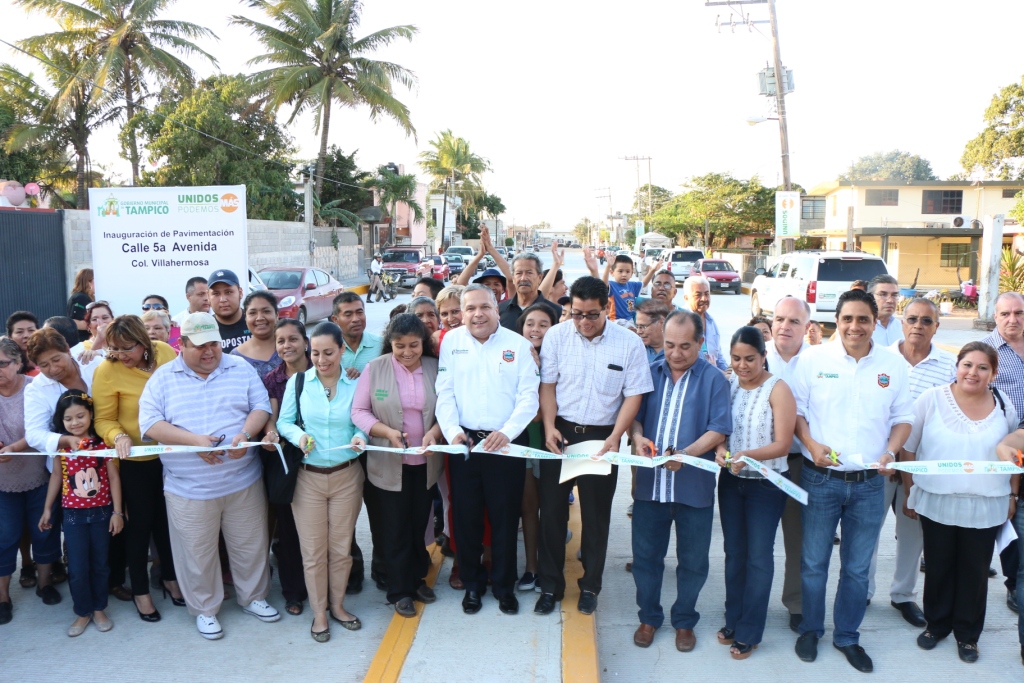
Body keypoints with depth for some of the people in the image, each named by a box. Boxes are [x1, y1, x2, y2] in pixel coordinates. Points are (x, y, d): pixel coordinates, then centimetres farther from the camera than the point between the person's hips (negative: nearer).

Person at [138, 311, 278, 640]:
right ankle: (205, 609, 31)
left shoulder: (241, 369, 3)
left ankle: (253, 597, 35)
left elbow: (261, 407, 1)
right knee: (197, 553, 11)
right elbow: (149, 424, -8)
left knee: (250, 545, 14)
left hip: (244, 481, 2)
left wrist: (245, 434, -19)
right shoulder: (163, 378, -1)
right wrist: (194, 440, -21)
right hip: (189, 488, -1)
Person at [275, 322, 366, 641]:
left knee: (341, 546, 10)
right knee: (313, 549, 6)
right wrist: (299, 435, -18)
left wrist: (361, 437, -21)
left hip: (346, 475, 0)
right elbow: (283, 422, 2)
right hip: (307, 477, 0)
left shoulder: (355, 384, -1)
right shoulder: (297, 382, -1)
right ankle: (319, 612, 24)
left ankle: (337, 604, 30)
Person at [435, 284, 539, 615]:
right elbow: (444, 393, 1)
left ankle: (504, 585, 26)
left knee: (505, 517, 7)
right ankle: (472, 584, 28)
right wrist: (452, 431, -12)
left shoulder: (518, 345, 0)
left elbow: (529, 396, -4)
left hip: (507, 443, -1)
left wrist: (507, 431, -17)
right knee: (466, 516, 9)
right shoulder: (451, 342, 5)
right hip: (464, 442, 1)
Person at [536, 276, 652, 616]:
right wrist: (549, 427, -10)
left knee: (596, 514, 10)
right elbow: (547, 384, 1)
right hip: (560, 433, 1)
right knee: (552, 509, 7)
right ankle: (550, 585, 22)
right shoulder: (556, 336, -4)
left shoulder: (629, 343, -8)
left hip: (601, 438, -1)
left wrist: (615, 437, -16)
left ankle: (590, 586, 28)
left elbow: (634, 394, -6)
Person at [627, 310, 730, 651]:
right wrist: (638, 437, -14)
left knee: (692, 559, 11)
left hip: (694, 485, -2)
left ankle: (684, 621, 31)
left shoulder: (714, 380, -4)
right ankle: (649, 617, 30)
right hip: (650, 482, 2)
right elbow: (634, 415, 8)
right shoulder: (650, 374, 5)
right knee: (646, 554, 11)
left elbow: (718, 430, -9)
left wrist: (687, 454, -24)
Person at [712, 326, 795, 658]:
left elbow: (782, 444, -17)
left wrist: (748, 455, -32)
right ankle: (732, 621, 30)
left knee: (758, 556, 6)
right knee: (734, 552, 15)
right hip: (731, 481, 4)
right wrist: (720, 450, -19)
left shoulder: (777, 389, -13)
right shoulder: (727, 384, -1)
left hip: (766, 484, -4)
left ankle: (749, 632, 18)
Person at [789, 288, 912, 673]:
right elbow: (795, 409, 0)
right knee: (814, 561, 10)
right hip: (820, 478, -2)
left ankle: (847, 636, 31)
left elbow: (903, 417, 8)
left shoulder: (894, 365, 2)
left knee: (858, 566, 13)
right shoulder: (813, 359, -4)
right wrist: (811, 444, -16)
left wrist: (890, 452, -9)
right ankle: (810, 630, 30)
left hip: (869, 483, 2)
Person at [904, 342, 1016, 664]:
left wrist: (1012, 495, 12)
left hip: (985, 508, 2)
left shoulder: (1004, 408, 1)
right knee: (938, 567, 12)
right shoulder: (931, 399, -7)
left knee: (975, 571, 11)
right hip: (937, 503, -1)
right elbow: (909, 449, -2)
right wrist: (910, 492, -1)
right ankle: (936, 623, 31)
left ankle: (967, 633, 28)